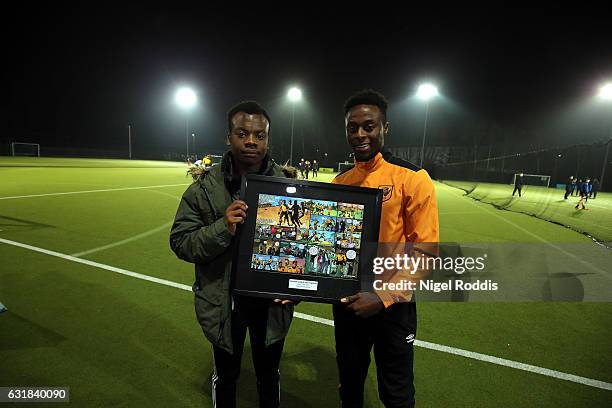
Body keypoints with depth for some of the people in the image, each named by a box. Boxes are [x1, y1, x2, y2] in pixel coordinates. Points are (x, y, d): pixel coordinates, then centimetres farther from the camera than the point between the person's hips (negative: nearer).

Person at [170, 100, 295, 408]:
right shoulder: (205, 188, -11)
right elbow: (180, 242, -10)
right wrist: (222, 229, -28)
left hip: (271, 303, 1)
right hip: (223, 302, 0)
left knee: (269, 374, 26)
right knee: (226, 376, 26)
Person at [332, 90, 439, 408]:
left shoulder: (412, 179, -14)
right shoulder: (339, 182, 1)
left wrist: (384, 296, -21)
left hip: (392, 304, -4)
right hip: (346, 301, 4)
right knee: (349, 382, 26)